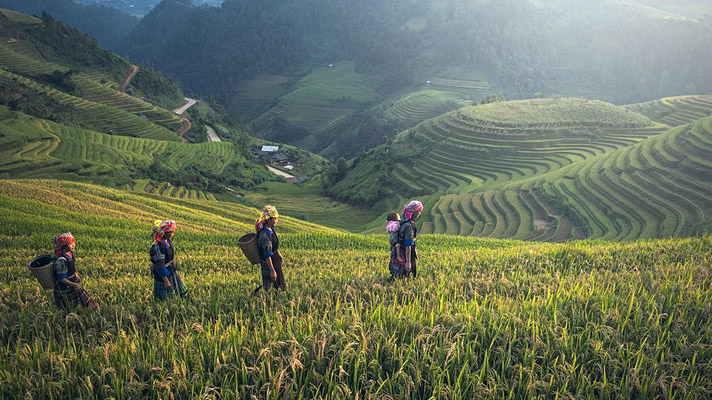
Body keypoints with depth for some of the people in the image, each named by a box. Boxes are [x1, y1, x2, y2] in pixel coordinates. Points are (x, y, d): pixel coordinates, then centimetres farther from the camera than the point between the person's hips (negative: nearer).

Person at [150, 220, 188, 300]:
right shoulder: (158, 247, -26)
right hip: (162, 275, -8)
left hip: (172, 272, 8)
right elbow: (160, 266, -26)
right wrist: (165, 280, -26)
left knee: (183, 293, 15)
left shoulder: (169, 241, -1)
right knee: (163, 299, 5)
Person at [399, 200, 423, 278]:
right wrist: (408, 262, -23)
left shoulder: (403, 223, 8)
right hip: (408, 256, -9)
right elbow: (408, 245, -24)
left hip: (402, 255, 9)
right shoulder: (409, 226, -22)